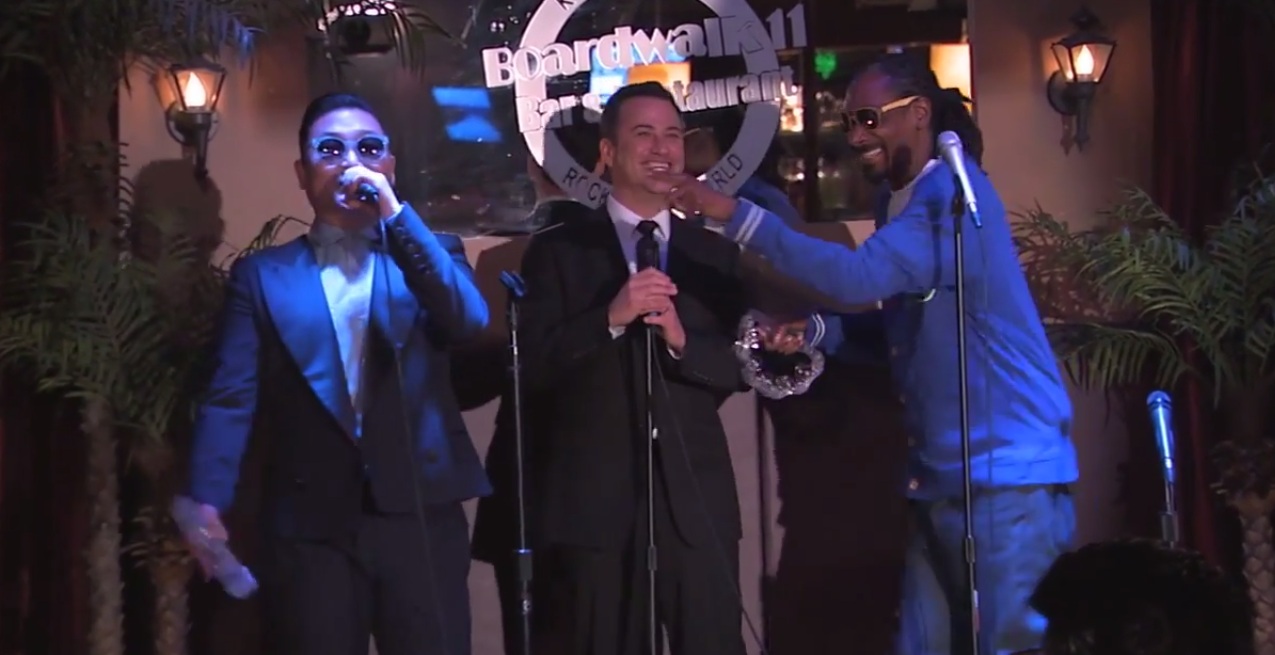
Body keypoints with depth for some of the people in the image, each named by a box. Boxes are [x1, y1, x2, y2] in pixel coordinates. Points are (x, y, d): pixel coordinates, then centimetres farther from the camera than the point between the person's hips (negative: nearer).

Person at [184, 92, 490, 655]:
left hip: (421, 519, 1)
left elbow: (469, 321, -8)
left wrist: (395, 214, -13)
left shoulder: (429, 255, 13)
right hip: (310, 529, 0)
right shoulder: (262, 275, 10)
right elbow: (232, 396, 0)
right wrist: (207, 504, -15)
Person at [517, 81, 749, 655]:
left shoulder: (716, 254, 11)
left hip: (696, 499, 2)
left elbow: (740, 368, 4)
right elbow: (535, 363, -7)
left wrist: (683, 340, -14)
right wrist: (610, 318, -19)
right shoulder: (558, 251, 3)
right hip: (597, 499, -2)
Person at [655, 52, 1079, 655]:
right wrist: (812, 332, 2)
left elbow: (861, 276, -27)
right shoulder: (899, 201, 13)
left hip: (1008, 474, -9)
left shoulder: (953, 191, -15)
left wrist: (735, 214, -26)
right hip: (942, 480, 9)